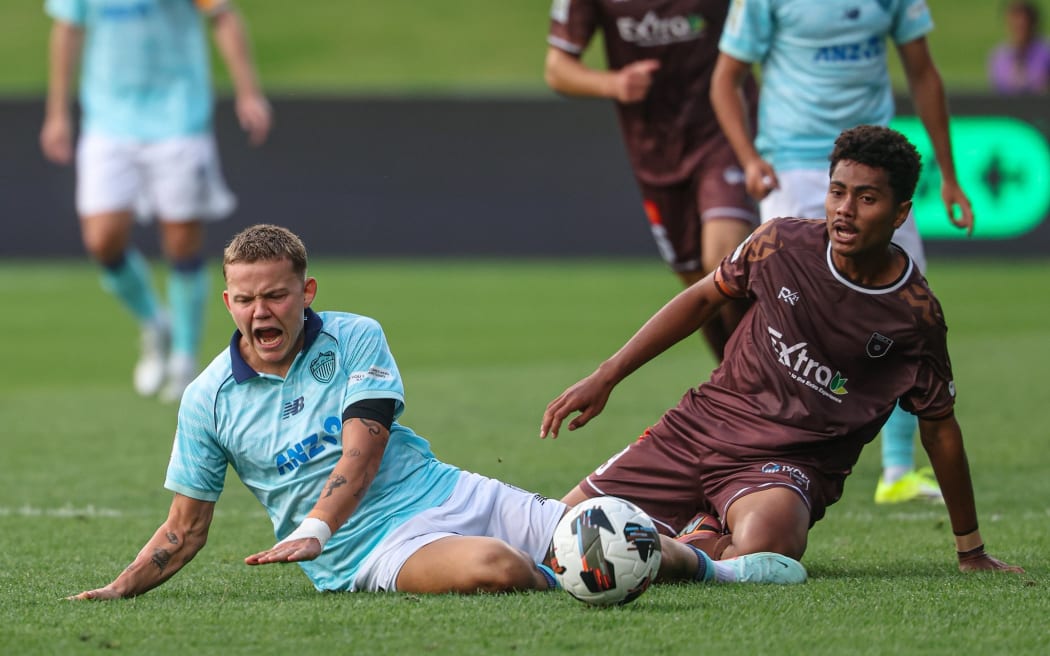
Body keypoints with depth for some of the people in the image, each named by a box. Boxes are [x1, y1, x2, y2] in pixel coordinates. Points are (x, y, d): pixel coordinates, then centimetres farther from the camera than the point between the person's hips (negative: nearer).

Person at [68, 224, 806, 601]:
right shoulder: (210, 399, 1)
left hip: (445, 493, 3)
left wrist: (311, 530, -29)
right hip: (368, 549, -2)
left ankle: (698, 561, 23)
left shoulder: (356, 339, 1)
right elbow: (185, 528, 6)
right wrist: (117, 590, -9)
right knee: (490, 569, -37)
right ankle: (555, 582, -6)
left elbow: (362, 450, -12)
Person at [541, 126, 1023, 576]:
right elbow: (702, 299, 11)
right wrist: (607, 376, 7)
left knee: (762, 545, -39)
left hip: (795, 461, -3)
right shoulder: (783, 242, -6)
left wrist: (970, 552, 8)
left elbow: (939, 426, 2)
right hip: (703, 425, 3)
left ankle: (711, 544, -2)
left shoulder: (916, 316, -10)